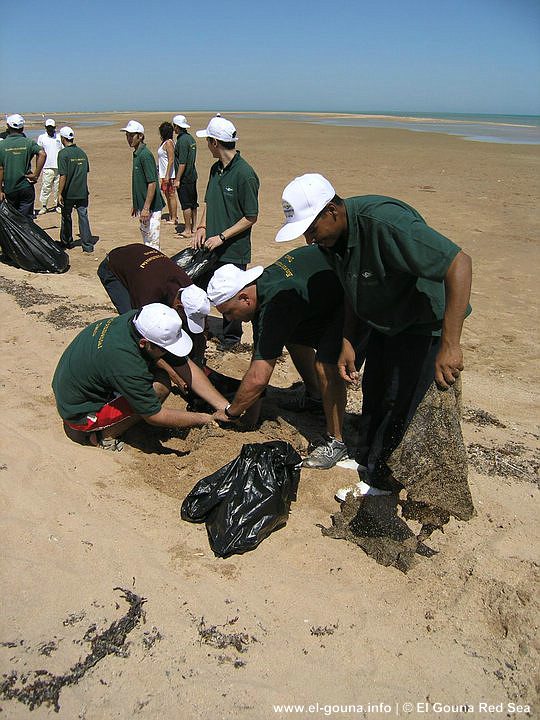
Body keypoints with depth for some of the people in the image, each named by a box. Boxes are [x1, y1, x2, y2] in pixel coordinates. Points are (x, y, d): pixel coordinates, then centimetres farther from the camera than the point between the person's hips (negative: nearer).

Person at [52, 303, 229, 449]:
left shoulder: (139, 320, -15)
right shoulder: (127, 365, -37)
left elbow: (186, 367, -10)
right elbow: (155, 416, -24)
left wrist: (225, 407, -11)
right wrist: (204, 419, -14)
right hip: (78, 413, -8)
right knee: (160, 386, -22)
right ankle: (103, 436, -6)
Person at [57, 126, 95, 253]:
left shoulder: (63, 153, -11)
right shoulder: (82, 153, 7)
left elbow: (63, 175, -17)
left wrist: (60, 193, -14)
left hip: (68, 193, -4)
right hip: (82, 192, 4)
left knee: (66, 217, 13)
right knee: (83, 217, 4)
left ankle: (66, 242, 26)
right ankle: (87, 245, 0)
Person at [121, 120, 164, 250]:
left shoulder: (145, 155, -16)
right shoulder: (136, 154, 13)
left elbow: (152, 183, -21)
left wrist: (146, 208, -24)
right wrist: (135, 204, 21)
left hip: (151, 207, -10)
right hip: (143, 206, 10)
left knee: (152, 242, -5)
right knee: (146, 240, 18)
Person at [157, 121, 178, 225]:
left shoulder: (169, 143, -14)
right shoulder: (164, 142, 14)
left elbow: (171, 160, -19)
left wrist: (167, 175, -22)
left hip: (169, 175, -10)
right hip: (163, 174, 10)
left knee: (171, 196, -5)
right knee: (167, 196, 14)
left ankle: (174, 219, 0)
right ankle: (171, 216, 23)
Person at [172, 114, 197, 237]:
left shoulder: (182, 140, -17)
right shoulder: (191, 138, 11)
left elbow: (182, 163, -21)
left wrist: (177, 179, -19)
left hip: (184, 178, -9)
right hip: (192, 176, 9)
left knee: (186, 205, -4)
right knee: (193, 203, 14)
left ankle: (187, 231, 0)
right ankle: (194, 227, 23)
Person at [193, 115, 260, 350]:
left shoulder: (245, 174, -17)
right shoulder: (216, 169, 8)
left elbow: (251, 218, -16)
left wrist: (222, 237, -17)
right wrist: (202, 228, 3)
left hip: (233, 250, -7)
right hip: (209, 246, 7)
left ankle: (231, 337, 28)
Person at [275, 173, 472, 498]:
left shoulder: (383, 221, -37)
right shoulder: (333, 235, -9)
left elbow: (460, 263, -40)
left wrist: (449, 345, -43)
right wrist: (348, 343, 2)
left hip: (424, 322, -8)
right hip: (385, 322, 9)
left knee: (400, 402, -2)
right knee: (373, 390, 19)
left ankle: (381, 479, 17)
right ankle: (366, 459, 39)